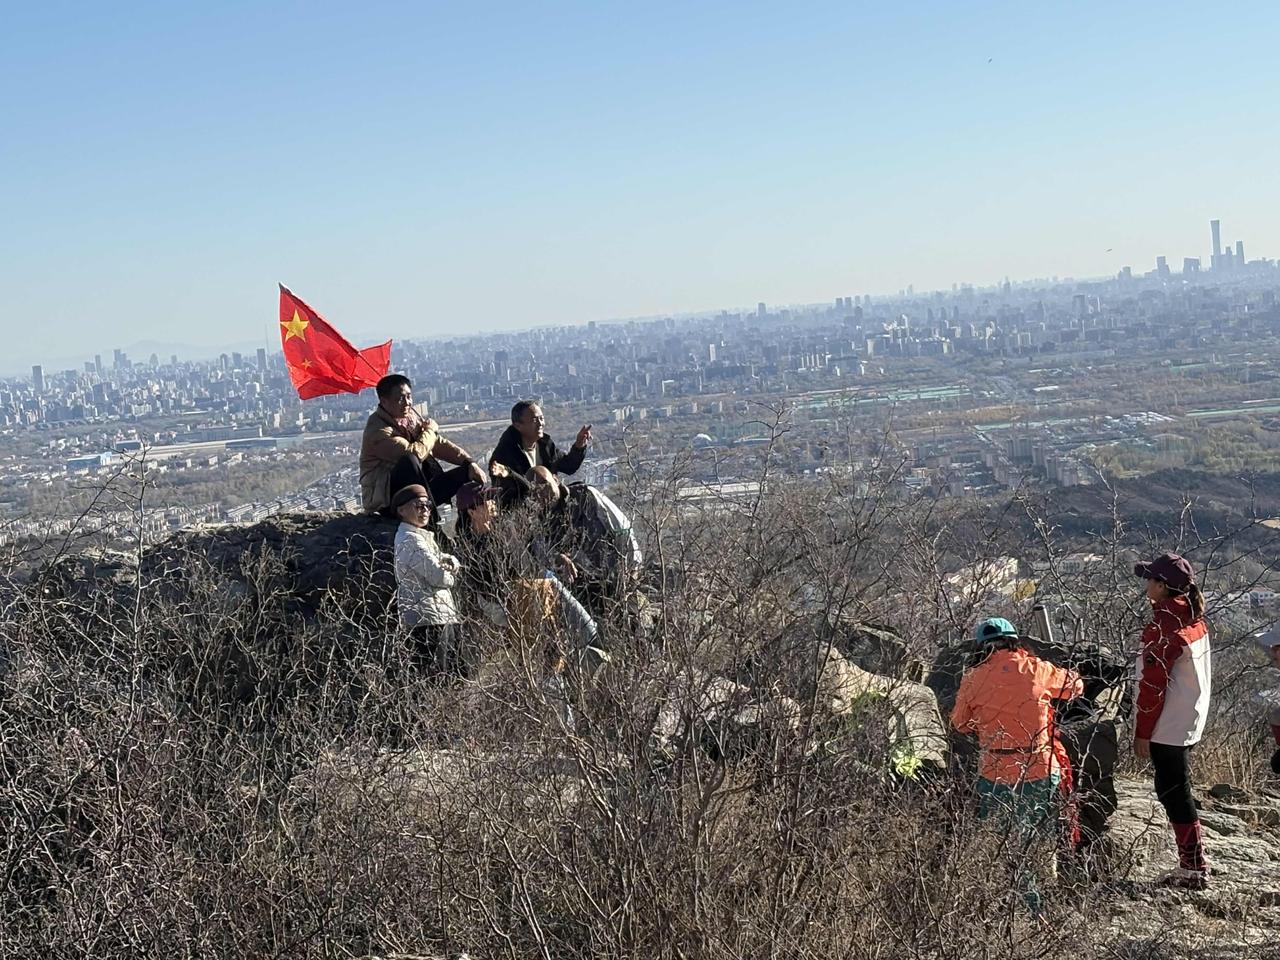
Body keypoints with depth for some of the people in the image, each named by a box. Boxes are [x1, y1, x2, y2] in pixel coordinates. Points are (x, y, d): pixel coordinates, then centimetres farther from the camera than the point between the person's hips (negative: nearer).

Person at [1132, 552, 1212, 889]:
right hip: (1189, 722, 9)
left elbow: (1154, 682, -19)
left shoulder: (1165, 625, -19)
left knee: (1173, 792, -3)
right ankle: (1192, 864, 20)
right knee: (1175, 791, 16)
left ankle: (1194, 867, 0)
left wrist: (1142, 732, -13)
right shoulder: (1194, 618, 9)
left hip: (1167, 726, -9)